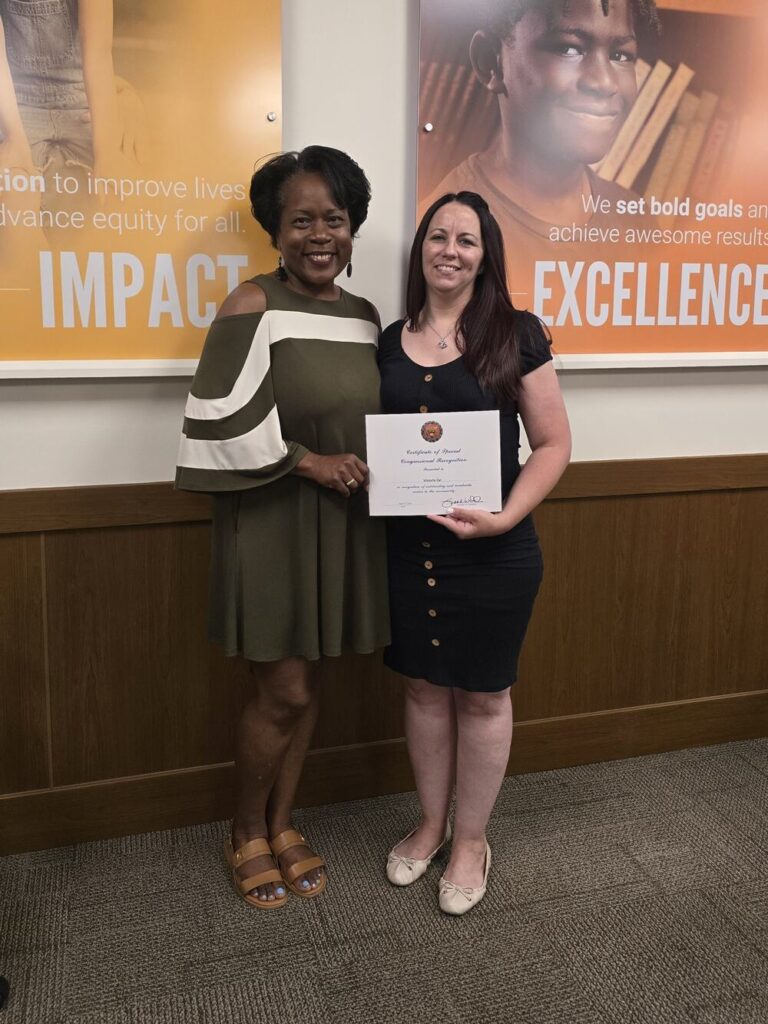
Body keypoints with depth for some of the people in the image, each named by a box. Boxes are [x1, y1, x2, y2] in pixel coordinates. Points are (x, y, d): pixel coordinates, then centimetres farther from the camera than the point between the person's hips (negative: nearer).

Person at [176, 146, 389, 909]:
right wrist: (307, 461, -17)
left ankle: (282, 824, 32)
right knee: (282, 692, 0)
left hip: (343, 524, 6)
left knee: (305, 685, 14)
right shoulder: (253, 306, -12)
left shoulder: (365, 316, 7)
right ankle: (246, 833, 25)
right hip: (271, 522, -6)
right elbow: (220, 424, -17)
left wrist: (369, 465, -1)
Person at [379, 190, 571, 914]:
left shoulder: (516, 335, -6)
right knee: (424, 687, 15)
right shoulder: (390, 342, 6)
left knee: (482, 694, 10)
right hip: (409, 549, 4)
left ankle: (471, 839, 30)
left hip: (494, 551, -3)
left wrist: (504, 518, -19)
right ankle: (431, 822, 37)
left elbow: (552, 444, -6)